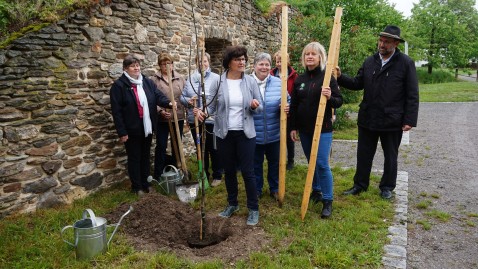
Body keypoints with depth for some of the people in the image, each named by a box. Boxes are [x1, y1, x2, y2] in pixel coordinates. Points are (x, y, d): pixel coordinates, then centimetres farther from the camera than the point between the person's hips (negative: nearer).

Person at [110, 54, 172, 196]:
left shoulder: (147, 82, 7)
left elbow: (158, 96, -1)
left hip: (147, 128, 5)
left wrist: (168, 103, -24)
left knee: (145, 157, 16)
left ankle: (145, 183, 31)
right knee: (134, 158, 7)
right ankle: (136, 187, 21)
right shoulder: (119, 85, -10)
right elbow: (116, 111, -13)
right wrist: (122, 132, -15)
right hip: (132, 130, -5)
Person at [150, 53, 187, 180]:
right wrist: (160, 111, -18)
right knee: (161, 146, 4)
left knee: (177, 145, 13)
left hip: (178, 117, 3)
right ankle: (158, 175, 17)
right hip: (162, 119, -3)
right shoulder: (154, 80, -2)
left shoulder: (180, 79, 6)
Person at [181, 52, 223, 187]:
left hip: (211, 120, -5)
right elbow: (182, 97, 9)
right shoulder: (190, 78, 7)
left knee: (213, 149, 8)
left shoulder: (216, 78, -8)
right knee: (200, 149, 17)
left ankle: (217, 175, 25)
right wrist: (188, 101, -11)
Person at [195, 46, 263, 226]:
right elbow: (212, 105, -1)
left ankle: (253, 209, 18)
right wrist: (202, 111, -22)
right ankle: (232, 204, 33)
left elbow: (259, 108, 2)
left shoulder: (250, 81, -1)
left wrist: (255, 106, -20)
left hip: (245, 133, -1)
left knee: (248, 171, 2)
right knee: (229, 171, 14)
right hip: (224, 134, 1)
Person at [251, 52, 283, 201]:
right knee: (255, 163, 13)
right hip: (254, 134, -2)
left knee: (275, 162, 16)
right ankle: (256, 189, 31)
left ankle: (275, 188, 35)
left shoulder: (278, 83, 1)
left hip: (274, 134, 2)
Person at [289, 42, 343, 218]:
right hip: (304, 129, 5)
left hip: (322, 129, -5)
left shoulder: (327, 77, -6)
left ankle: (328, 201, 5)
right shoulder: (299, 79, 7)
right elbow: (293, 105, 10)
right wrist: (293, 127, 7)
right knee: (311, 162, 15)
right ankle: (316, 190, 33)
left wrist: (330, 98, -28)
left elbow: (339, 101, -6)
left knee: (322, 164, -6)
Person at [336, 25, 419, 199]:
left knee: (390, 156, 14)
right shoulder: (370, 62, 5)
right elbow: (357, 84, 8)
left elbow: (412, 95, -8)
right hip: (367, 119, 4)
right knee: (363, 154, 13)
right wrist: (340, 77, -8)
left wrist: (410, 120, -12)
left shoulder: (406, 63, -7)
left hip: (392, 121, -3)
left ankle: (387, 187, 31)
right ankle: (360, 185, 28)